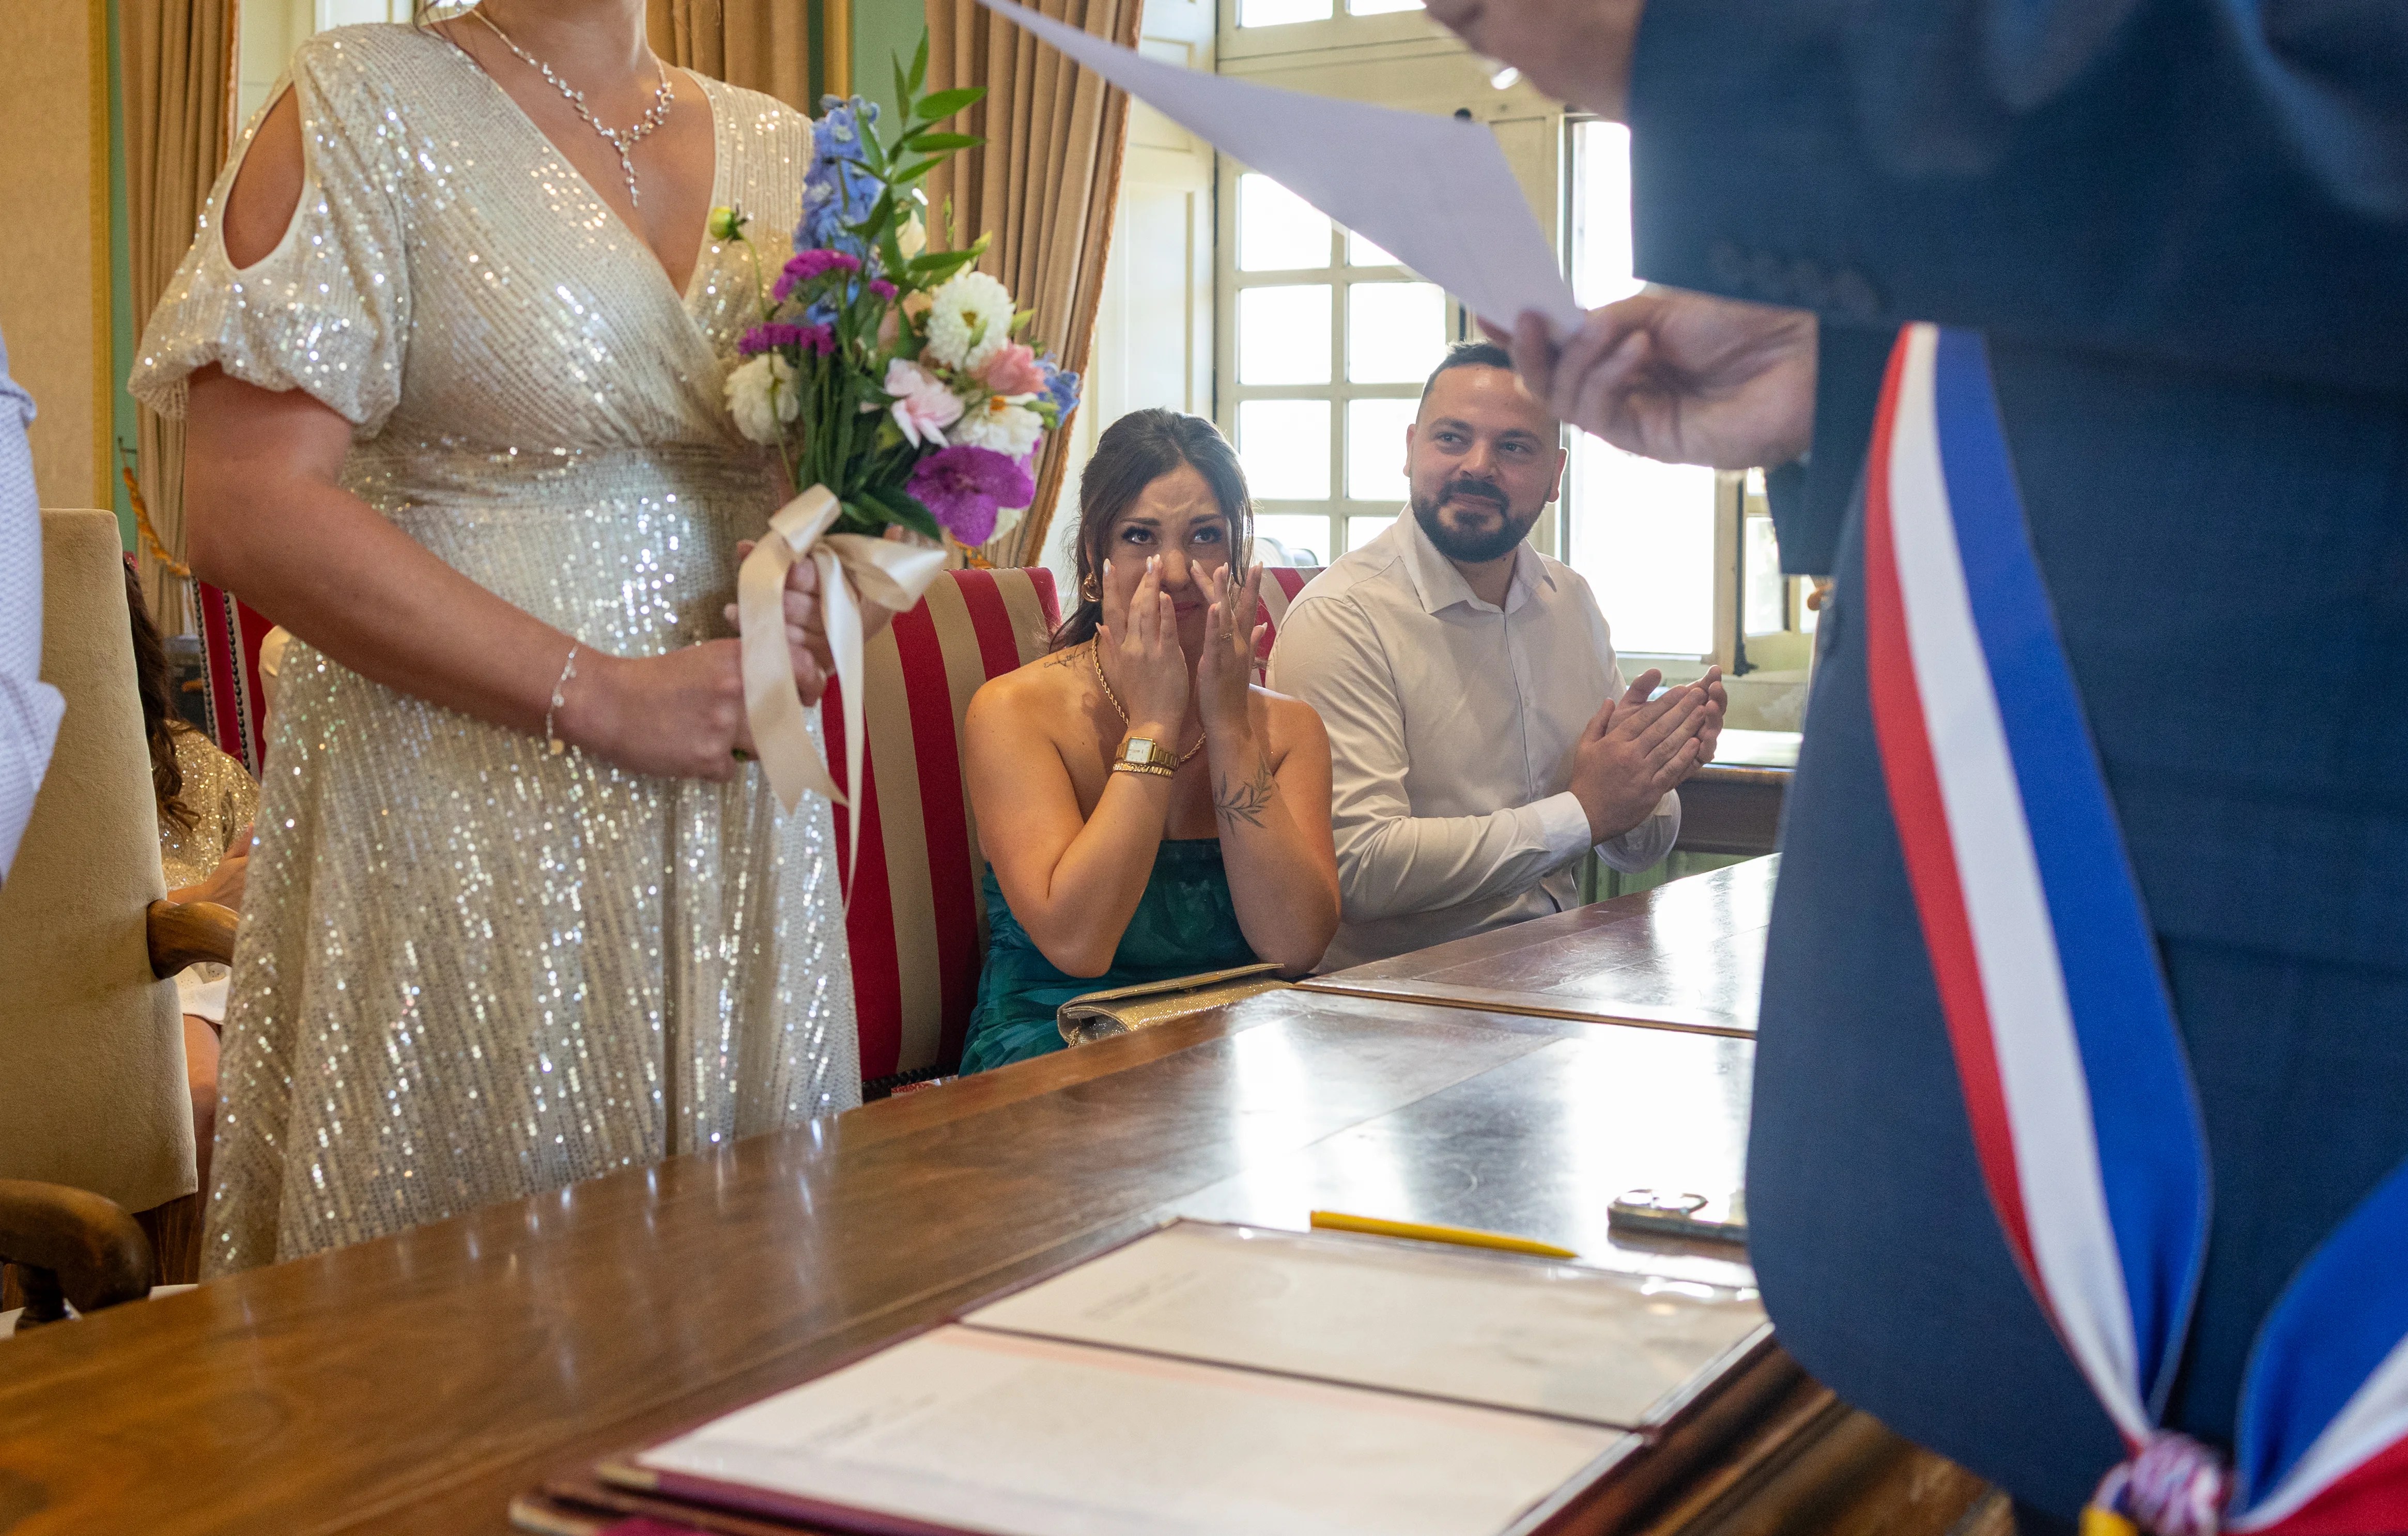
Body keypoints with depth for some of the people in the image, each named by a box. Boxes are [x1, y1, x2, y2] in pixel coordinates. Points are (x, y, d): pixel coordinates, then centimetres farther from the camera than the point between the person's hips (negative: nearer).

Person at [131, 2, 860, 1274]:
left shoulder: (785, 150, 13)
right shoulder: (364, 104, -2)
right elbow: (250, 512, -11)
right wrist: (603, 699, -15)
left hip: (739, 826, 5)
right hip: (464, 822, -4)